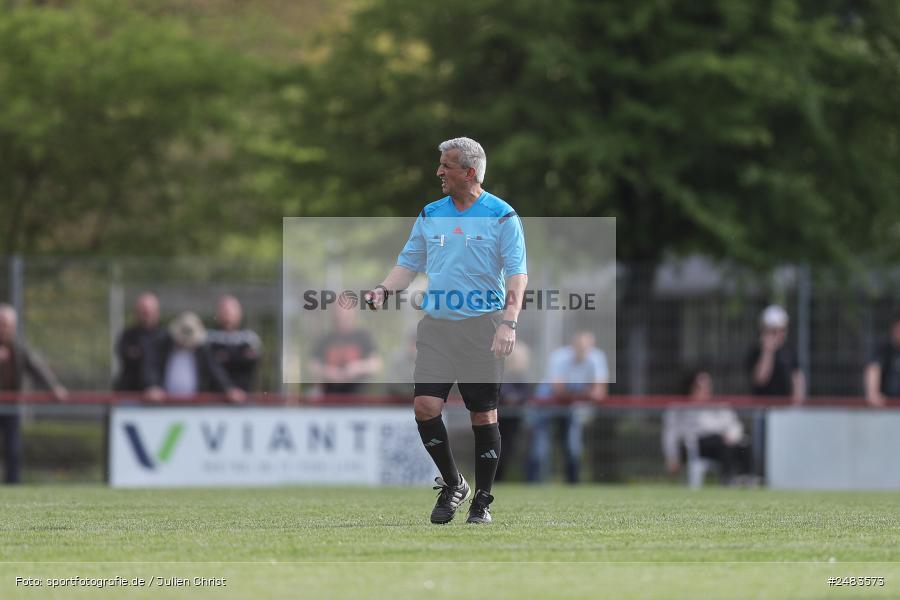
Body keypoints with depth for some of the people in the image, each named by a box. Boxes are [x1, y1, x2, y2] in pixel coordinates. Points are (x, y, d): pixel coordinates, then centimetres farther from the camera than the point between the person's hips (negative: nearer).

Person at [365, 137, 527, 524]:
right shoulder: (430, 215, 12)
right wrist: (383, 289, -1)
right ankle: (452, 483, 9)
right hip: (436, 325, 4)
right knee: (425, 405, -11)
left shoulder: (501, 216, -2)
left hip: (481, 326, -4)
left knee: (483, 415, 0)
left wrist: (509, 322, -19)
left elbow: (517, 273, -7)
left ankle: (482, 500, 11)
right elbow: (409, 263, 18)